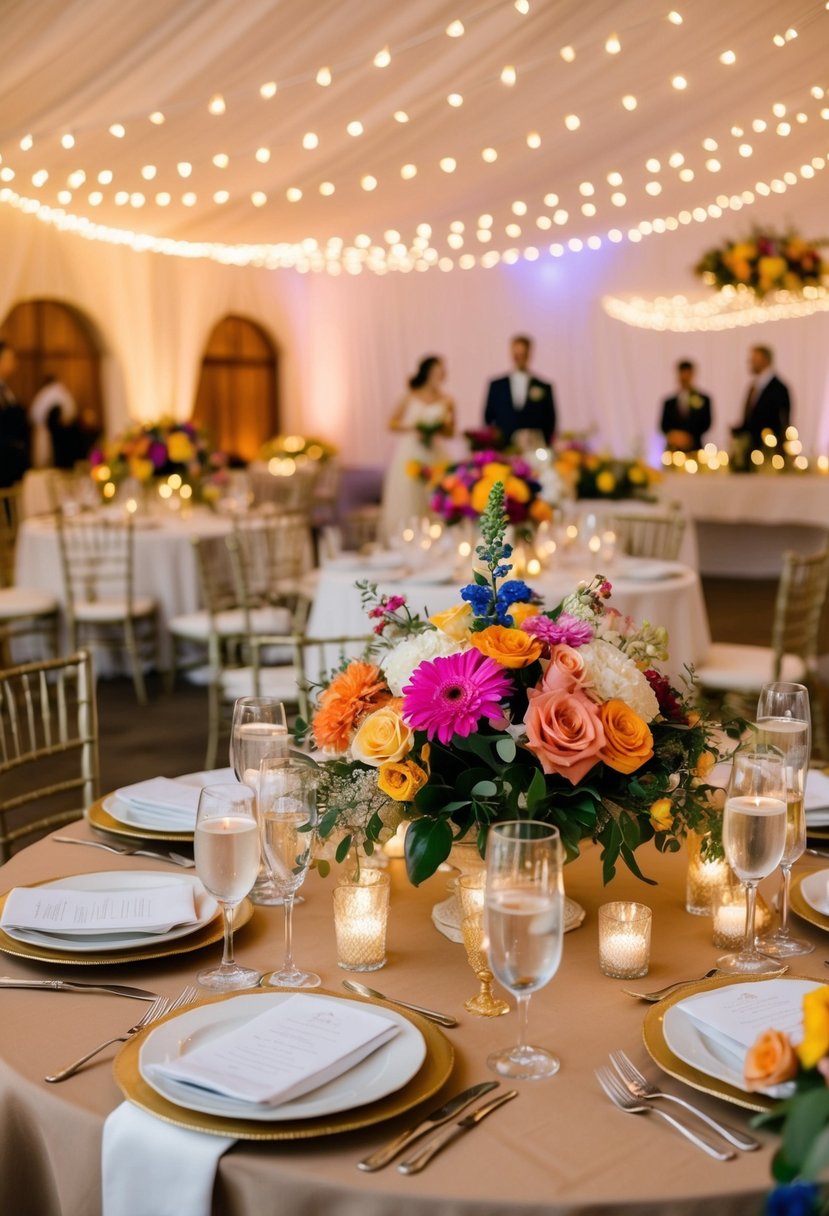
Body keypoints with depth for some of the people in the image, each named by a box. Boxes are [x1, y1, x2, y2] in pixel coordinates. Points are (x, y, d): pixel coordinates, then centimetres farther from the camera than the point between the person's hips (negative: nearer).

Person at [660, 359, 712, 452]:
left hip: (693, 448, -1)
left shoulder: (703, 399, 8)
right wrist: (671, 434, -11)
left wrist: (689, 436, -11)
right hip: (673, 449, 1)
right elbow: (664, 424, 10)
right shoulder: (669, 402, 13)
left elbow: (706, 423, 2)